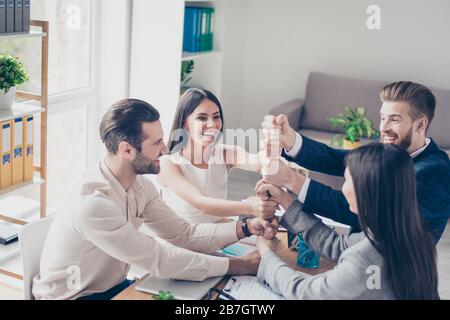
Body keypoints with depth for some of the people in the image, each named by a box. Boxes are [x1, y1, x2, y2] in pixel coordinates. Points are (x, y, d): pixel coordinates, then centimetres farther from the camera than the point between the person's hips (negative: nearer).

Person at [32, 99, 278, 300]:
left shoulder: (140, 185, -5)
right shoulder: (93, 203, -31)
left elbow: (184, 234, -3)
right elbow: (160, 260, -29)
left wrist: (246, 228, -15)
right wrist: (238, 266, -25)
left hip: (114, 286, 7)